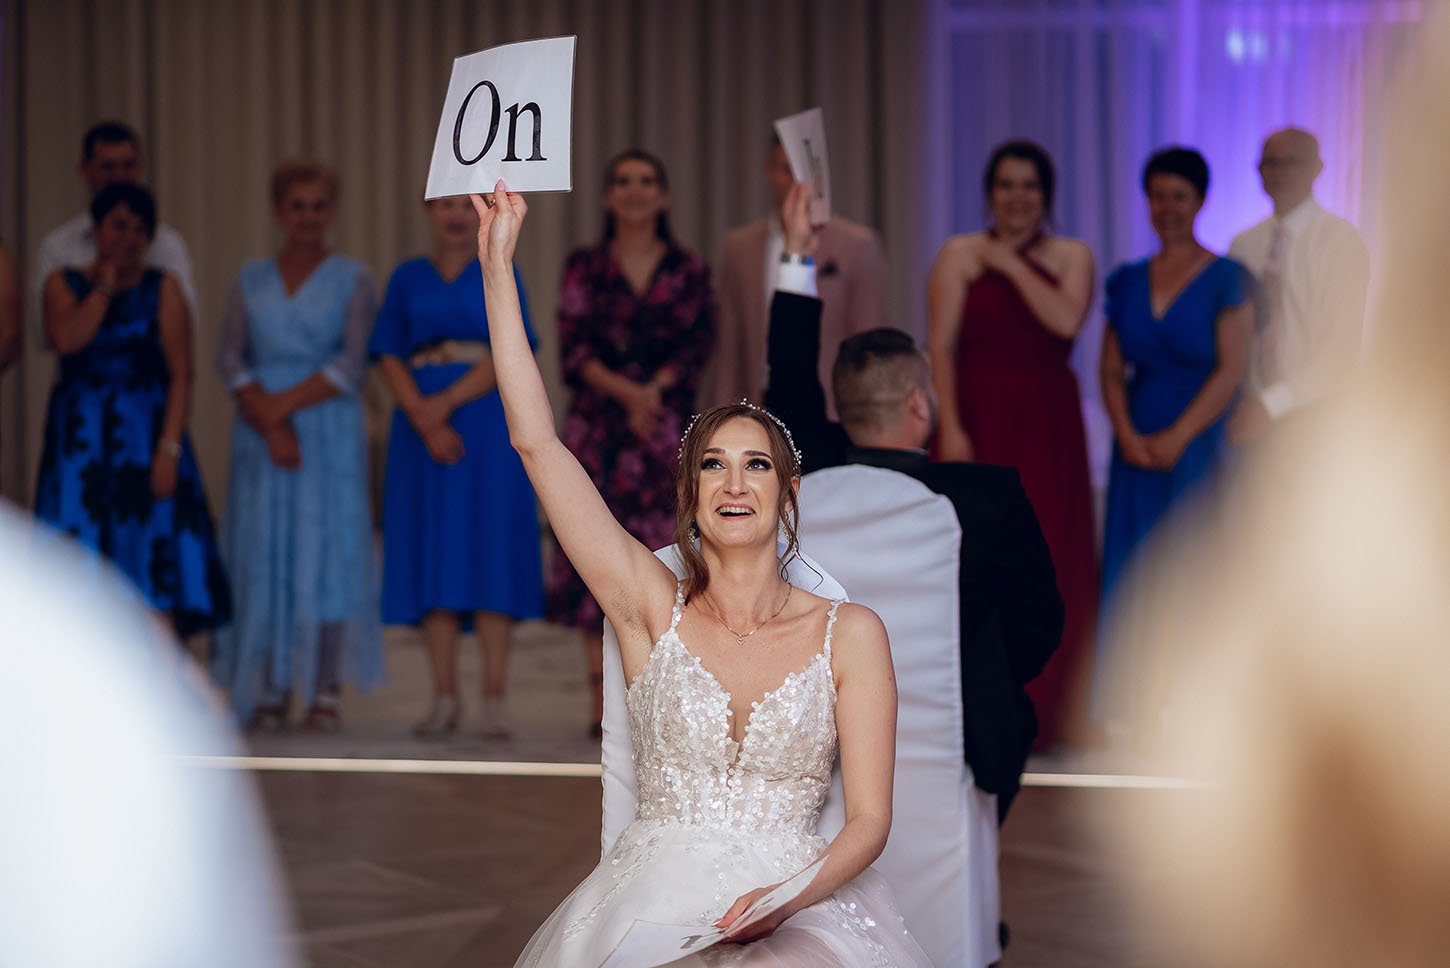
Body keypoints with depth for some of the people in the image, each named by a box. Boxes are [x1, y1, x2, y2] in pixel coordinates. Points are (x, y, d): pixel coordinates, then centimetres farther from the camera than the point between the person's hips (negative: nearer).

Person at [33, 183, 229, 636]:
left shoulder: (162, 288, 2)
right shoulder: (63, 284, 7)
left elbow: (181, 375, -3)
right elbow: (67, 339, -15)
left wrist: (169, 450, -13)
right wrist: (106, 283, -8)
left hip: (145, 440, -2)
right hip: (80, 441, 2)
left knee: (156, 574, -7)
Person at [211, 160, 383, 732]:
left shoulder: (353, 279, 4)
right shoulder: (252, 280, 11)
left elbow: (351, 364, -6)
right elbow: (230, 358, 1)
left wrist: (283, 404, -13)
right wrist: (270, 422, -14)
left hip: (331, 432, -2)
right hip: (261, 437, 2)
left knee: (328, 553, -6)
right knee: (265, 557, 0)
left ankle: (327, 693, -5)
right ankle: (270, 693, 3)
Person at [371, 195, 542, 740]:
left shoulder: (500, 274, 8)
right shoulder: (408, 278, 13)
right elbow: (390, 358, 5)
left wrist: (447, 402, -13)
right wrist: (426, 422, -11)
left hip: (489, 424, -2)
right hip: (424, 425, 2)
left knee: (492, 552, -7)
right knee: (433, 557, -2)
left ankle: (494, 700, -7)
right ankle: (445, 699, 2)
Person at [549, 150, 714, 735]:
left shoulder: (688, 272, 9)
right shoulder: (584, 268, 9)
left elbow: (695, 349, 2)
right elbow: (574, 350, 0)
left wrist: (653, 392, -13)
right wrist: (627, 393, -13)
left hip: (666, 427, 0)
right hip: (597, 426, 0)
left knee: (662, 550, -6)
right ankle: (602, 700, 0)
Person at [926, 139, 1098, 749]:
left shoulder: (1072, 257, 9)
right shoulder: (959, 255, 3)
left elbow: (1066, 320, -11)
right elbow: (940, 347, -4)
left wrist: (1013, 264, -7)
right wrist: (949, 429, -13)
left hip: (1048, 428, 2)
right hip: (979, 419, -2)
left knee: (1051, 559, 2)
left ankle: (1044, 713, 11)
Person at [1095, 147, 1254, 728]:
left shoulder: (1226, 279, -2)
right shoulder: (1127, 282, 10)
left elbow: (1232, 369, -9)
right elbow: (1111, 370, 9)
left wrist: (1177, 438, -14)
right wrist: (1128, 435, -8)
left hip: (1199, 445, -4)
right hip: (1138, 449, 4)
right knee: (1132, 570, 1)